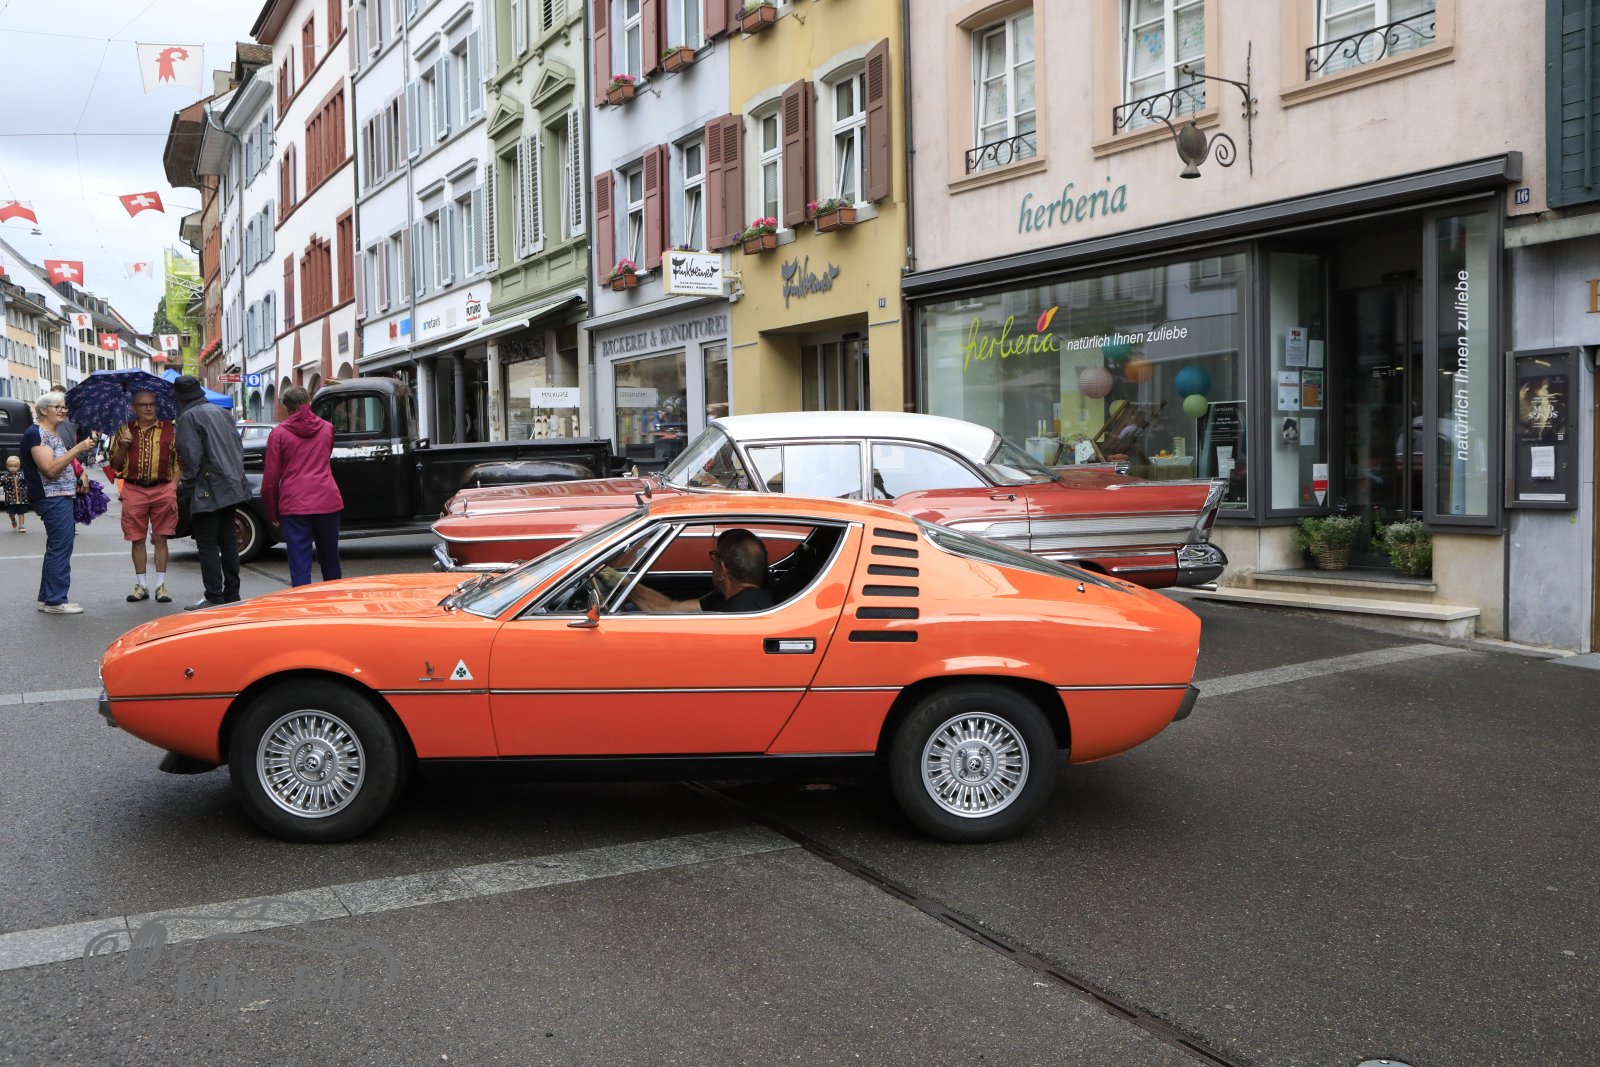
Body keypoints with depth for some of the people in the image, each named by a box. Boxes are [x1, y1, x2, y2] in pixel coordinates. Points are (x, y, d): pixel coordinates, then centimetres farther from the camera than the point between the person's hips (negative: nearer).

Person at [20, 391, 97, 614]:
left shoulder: (54, 435, 18)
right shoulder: (35, 434, -12)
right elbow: (50, 469, -22)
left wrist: (78, 484, 16)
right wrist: (78, 449, -22)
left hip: (62, 496, 10)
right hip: (52, 498, -10)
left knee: (56, 548, 14)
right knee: (60, 548, -9)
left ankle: (46, 599, 21)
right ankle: (55, 601, -5)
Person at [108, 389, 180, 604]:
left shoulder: (170, 430, 6)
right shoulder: (125, 431, 10)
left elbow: (179, 461, 6)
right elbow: (115, 464, 12)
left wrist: (173, 487, -5)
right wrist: (122, 445, -7)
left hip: (163, 490, -1)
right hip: (133, 491, 1)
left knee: (160, 539, 1)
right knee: (137, 540, 5)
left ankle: (161, 585, 7)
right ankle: (141, 585, 13)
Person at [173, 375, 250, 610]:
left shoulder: (188, 417, -10)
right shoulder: (220, 412, 14)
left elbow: (191, 458, -16)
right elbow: (239, 449, 15)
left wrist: (184, 487, -6)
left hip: (209, 492, -8)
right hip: (232, 488, 8)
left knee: (207, 545, -3)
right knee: (228, 542, 13)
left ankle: (214, 598, -4)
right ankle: (231, 595, 18)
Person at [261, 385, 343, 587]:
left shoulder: (278, 433, -2)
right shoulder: (327, 428, 7)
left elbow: (271, 477, -1)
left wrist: (271, 512, 7)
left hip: (294, 505, -3)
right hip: (327, 500, 3)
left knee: (299, 564, -1)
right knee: (330, 560, 15)